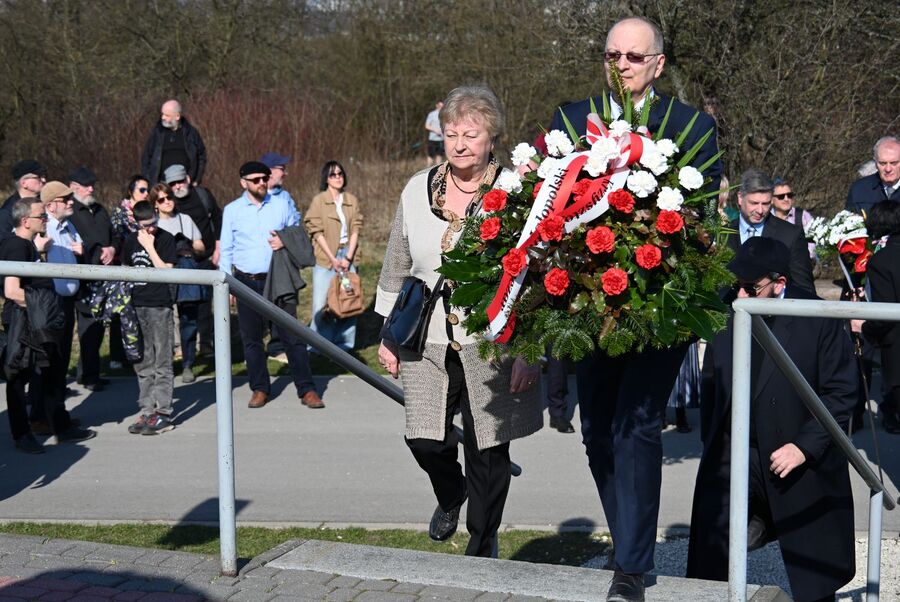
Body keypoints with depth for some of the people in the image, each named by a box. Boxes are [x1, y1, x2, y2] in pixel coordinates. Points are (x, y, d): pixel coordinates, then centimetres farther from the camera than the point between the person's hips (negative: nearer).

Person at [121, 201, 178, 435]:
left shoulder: (166, 239, -4)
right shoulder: (131, 240, 10)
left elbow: (166, 271, -13)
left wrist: (150, 247, -15)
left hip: (159, 306, -5)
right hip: (135, 306, 5)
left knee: (162, 363, -4)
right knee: (142, 364, 9)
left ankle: (163, 413, -3)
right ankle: (147, 411, 14)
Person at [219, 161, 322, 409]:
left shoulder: (282, 206, 6)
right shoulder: (232, 210, 5)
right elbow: (226, 249, 8)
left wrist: (286, 242, -8)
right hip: (246, 282, 1)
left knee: (292, 335, -4)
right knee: (251, 338, 5)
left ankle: (306, 389, 0)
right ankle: (259, 389, 16)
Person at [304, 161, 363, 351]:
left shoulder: (352, 200, 9)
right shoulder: (318, 201, -2)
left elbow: (355, 230, 4)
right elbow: (317, 232, -6)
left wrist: (348, 257, -7)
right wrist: (333, 259, -11)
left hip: (347, 255, 3)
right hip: (326, 257, -3)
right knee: (322, 303, -4)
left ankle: (344, 343, 13)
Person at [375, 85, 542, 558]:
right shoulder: (418, 190, 6)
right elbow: (396, 267, 16)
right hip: (428, 341, 3)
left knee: (488, 453, 4)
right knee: (424, 440, -2)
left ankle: (481, 547, 26)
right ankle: (450, 495, 34)